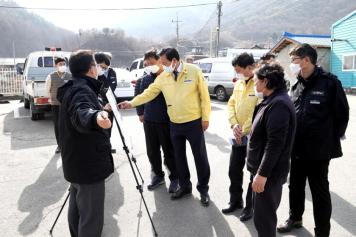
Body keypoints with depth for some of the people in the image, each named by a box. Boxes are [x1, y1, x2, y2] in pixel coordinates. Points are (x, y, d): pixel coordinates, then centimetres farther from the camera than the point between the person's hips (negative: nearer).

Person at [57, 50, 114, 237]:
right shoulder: (82, 90, -19)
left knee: (77, 209, 23)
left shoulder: (72, 89, 12)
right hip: (88, 165, -10)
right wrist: (95, 117, -62)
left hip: (76, 163, 10)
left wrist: (101, 109, 46)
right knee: (91, 219, -4)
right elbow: (80, 115, -40)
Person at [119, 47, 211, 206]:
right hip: (175, 124, 4)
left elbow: (204, 96, -8)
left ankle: (203, 189, 23)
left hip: (194, 123, -4)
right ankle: (185, 187, 33)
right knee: (179, 157, 15)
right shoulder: (162, 77, 0)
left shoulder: (194, 71, -11)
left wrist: (205, 118, -7)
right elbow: (149, 93, 3)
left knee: (200, 157, 5)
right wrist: (132, 103, -7)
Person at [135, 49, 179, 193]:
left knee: (169, 151, 4)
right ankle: (158, 175, 31)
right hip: (149, 121, 5)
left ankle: (174, 178, 21)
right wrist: (141, 113, 12)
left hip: (166, 121, -5)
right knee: (152, 151, 13)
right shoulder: (145, 79, 7)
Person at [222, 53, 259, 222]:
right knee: (234, 170, 16)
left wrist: (245, 131, -17)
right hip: (238, 136, 7)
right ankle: (235, 200, 36)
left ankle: (250, 206, 27)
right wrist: (234, 124, -5)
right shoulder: (238, 84, 8)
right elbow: (231, 104, 10)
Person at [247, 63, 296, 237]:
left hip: (270, 171, -10)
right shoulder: (271, 101, 12)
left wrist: (262, 173, -24)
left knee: (263, 216, 2)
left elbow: (275, 143, -26)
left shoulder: (279, 104, -21)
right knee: (262, 211, 22)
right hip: (263, 168, 10)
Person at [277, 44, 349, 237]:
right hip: (297, 149, 6)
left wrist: (331, 140, -4)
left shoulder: (329, 82, -12)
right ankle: (294, 218, 42)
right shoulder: (297, 85, 7)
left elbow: (342, 114, -8)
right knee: (295, 187, 20)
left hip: (319, 151, -6)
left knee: (320, 192, 8)